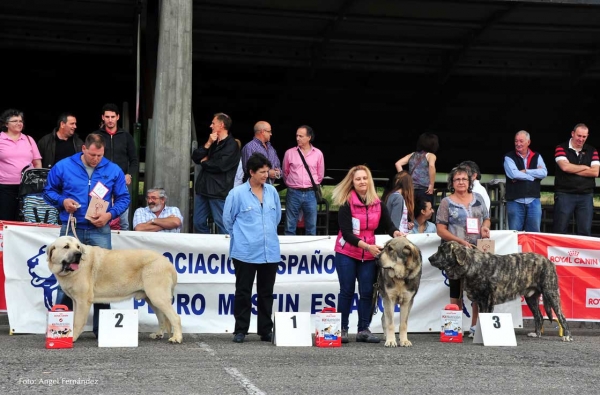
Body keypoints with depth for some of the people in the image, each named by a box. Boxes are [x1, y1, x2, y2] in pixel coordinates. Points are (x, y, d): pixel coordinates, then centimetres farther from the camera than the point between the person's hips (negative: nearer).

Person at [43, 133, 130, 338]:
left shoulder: (113, 171, 2)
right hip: (71, 229, 0)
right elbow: (48, 191, 9)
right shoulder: (63, 167, 0)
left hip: (100, 231, 1)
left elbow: (124, 198, 7)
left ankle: (101, 327, 9)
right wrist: (62, 201, -11)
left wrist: (110, 214, -10)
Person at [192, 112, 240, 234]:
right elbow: (195, 157, 10)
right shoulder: (213, 143, 19)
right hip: (203, 188, 8)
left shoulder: (231, 145, -7)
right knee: (198, 223, 10)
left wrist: (204, 162, 0)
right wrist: (208, 144, -5)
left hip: (218, 191, -8)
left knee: (222, 224, -5)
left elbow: (220, 166, -18)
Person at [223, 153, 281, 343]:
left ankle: (266, 330, 17)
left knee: (266, 293, 10)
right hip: (245, 253, -4)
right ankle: (240, 330, 10)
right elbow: (227, 219, 4)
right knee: (243, 293, 2)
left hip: (270, 252, 4)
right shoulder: (237, 193, -6)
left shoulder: (272, 191, 6)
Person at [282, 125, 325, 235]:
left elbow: (320, 175, 12)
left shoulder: (318, 154, 2)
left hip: (310, 194, 1)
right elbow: (285, 172, 13)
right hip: (294, 193, 0)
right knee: (290, 227, 2)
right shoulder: (289, 153, 1)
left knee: (311, 227, 6)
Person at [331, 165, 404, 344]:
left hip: (369, 254, 3)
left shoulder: (378, 204, 1)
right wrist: (367, 246, -28)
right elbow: (346, 233, -17)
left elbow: (388, 224, 3)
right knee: (347, 291, -1)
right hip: (346, 253, -3)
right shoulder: (346, 204, -11)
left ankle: (363, 330, 7)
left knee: (367, 292, 1)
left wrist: (395, 233, -21)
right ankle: (342, 329, 5)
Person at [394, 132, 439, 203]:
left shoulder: (412, 155, 17)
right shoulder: (431, 155, 2)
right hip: (425, 190, -5)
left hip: (411, 189, 5)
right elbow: (431, 166, -19)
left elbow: (398, 164, 10)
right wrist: (431, 185, -14)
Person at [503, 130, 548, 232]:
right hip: (515, 201, -2)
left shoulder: (537, 157, 10)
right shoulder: (509, 157, 2)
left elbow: (544, 173, -6)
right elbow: (513, 174, -15)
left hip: (533, 201, 2)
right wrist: (534, 174, -7)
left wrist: (524, 171, -11)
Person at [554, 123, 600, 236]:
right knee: (560, 231, 0)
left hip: (586, 196, 3)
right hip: (564, 195, -3)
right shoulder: (561, 148, 0)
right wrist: (585, 167, -3)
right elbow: (565, 166, -16)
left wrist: (573, 170, -8)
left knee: (585, 232, 1)